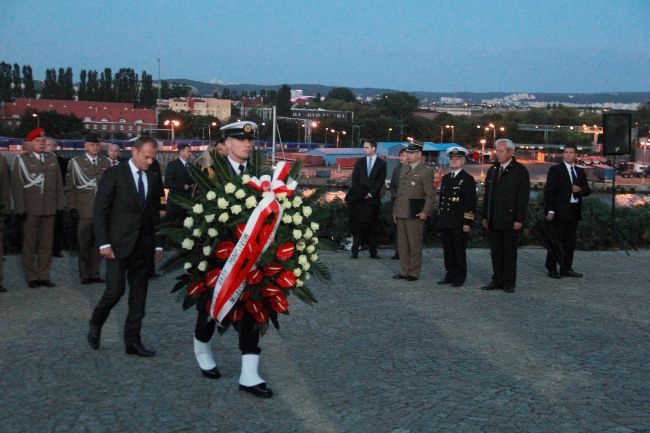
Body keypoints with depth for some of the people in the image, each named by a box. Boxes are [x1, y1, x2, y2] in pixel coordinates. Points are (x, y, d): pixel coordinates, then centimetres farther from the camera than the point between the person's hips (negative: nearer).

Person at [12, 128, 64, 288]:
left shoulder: (52, 159, 11)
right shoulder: (21, 160, -1)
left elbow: (58, 183, 11)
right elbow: (16, 186, -5)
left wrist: (59, 205, 5)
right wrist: (20, 209, -10)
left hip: (49, 209, 3)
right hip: (30, 209, -3)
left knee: (46, 244, 5)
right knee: (29, 244, 4)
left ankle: (44, 276, 12)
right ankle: (31, 277, 10)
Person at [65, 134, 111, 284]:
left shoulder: (106, 163, 12)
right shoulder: (75, 162, 3)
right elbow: (69, 188, 2)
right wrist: (72, 207, -5)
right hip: (84, 211, -3)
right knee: (84, 244, 1)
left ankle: (95, 273, 14)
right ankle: (85, 275, 9)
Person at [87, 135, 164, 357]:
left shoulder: (153, 178, 11)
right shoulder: (114, 174, -5)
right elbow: (100, 211, -6)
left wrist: (158, 244, 11)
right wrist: (103, 243, -12)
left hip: (144, 246, 5)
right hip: (119, 245, -5)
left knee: (139, 296, 5)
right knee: (115, 291, -8)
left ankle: (133, 341, 13)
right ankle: (95, 324, 20)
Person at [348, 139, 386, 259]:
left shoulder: (381, 163, 6)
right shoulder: (359, 162, 13)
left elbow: (381, 181, 0)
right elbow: (354, 179, 9)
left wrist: (370, 194, -9)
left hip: (373, 198, -1)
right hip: (359, 198, 1)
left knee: (373, 226, 1)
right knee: (358, 225, -3)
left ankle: (373, 252, 4)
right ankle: (355, 251, -2)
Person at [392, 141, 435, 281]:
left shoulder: (426, 172, -6)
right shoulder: (404, 170, 16)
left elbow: (430, 195, -8)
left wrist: (426, 212, -16)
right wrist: (395, 210, 17)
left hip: (415, 214, -7)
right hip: (401, 213, 7)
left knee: (414, 245, 0)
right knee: (402, 244, 11)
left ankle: (414, 272, 8)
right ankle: (404, 271, 19)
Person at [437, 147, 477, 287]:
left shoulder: (468, 179, -4)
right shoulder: (445, 178, 15)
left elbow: (471, 202, -8)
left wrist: (467, 223, -13)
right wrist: (440, 219, 15)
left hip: (459, 223, -6)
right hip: (445, 222, 6)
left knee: (459, 251, 0)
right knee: (448, 250, 8)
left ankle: (460, 277, 9)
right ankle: (450, 274, 17)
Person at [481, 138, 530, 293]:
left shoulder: (520, 171, -4)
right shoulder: (492, 170, 13)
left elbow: (523, 197, -8)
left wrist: (519, 219, -13)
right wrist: (485, 216, 11)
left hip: (510, 220, -5)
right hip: (493, 220, 5)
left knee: (509, 252, 2)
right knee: (495, 251, 7)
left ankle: (509, 283, 9)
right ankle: (497, 280, 15)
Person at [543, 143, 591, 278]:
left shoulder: (580, 171, 15)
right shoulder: (555, 170, -2)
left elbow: (587, 191, 17)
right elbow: (549, 191, -7)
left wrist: (580, 189, -7)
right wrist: (550, 210, -15)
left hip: (574, 210, 6)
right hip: (559, 211, -5)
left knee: (570, 241, 8)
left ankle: (566, 268, 14)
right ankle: (552, 268, 2)